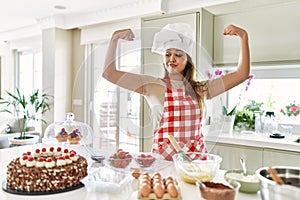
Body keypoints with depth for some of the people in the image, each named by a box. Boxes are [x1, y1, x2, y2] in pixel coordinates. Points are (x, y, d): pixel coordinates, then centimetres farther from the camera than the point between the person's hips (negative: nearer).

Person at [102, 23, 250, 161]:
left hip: (196, 157, 3)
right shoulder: (153, 86, 3)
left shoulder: (200, 89, 11)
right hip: (164, 158, -3)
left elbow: (241, 74, 11)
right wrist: (115, 38, -4)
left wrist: (244, 36, 6)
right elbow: (109, 73, 0)